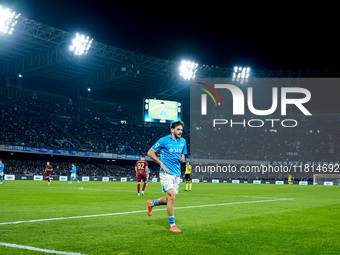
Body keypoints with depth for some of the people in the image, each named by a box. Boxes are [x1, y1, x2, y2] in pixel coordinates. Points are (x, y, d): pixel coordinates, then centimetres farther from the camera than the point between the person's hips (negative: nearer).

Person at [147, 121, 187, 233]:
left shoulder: (183, 141, 10)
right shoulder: (164, 140, -8)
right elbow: (150, 153, -3)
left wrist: (182, 158, -1)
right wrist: (161, 164, -10)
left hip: (177, 173, 7)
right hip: (166, 173, -7)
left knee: (170, 199, 11)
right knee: (171, 197, -14)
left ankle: (151, 203, 39)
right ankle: (172, 225, -4)